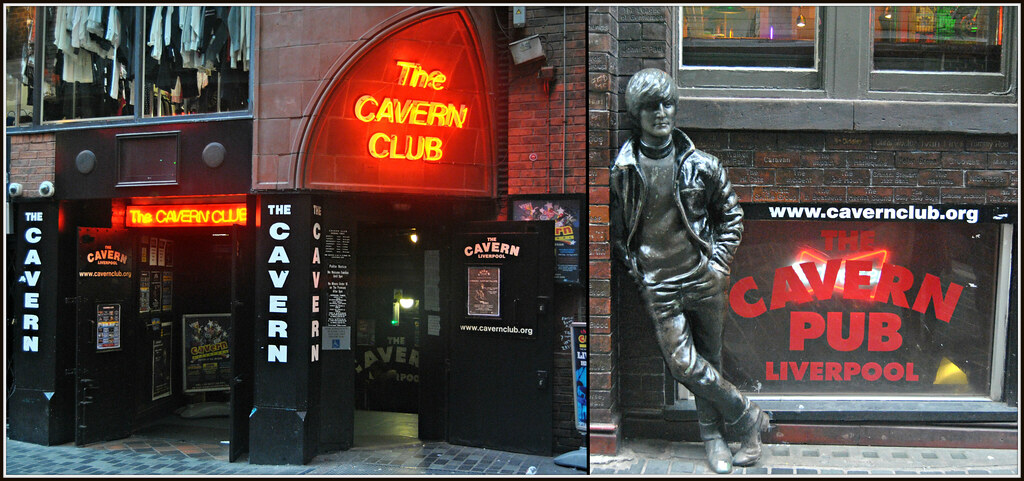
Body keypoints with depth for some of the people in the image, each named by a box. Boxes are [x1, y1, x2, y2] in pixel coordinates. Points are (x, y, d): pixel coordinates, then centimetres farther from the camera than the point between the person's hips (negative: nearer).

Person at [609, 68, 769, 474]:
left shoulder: (701, 164, 1)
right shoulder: (622, 171, -2)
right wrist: (635, 271, 0)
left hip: (704, 278, 1)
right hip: (659, 285, -1)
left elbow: (731, 216, 11)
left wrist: (719, 262, 2)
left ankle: (713, 434, 27)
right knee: (684, 364, -8)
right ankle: (748, 416, 11)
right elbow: (615, 231, 7)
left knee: (709, 360, 10)